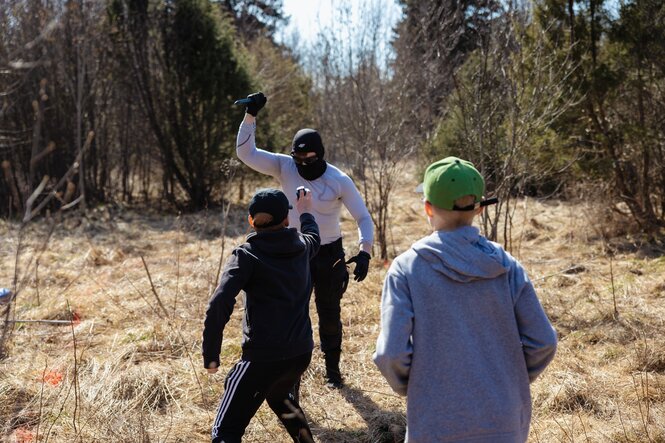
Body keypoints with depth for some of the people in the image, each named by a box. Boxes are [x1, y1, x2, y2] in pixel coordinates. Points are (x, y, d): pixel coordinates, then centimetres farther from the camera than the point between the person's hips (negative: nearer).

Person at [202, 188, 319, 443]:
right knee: (278, 397, 37)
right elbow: (313, 236, 34)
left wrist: (210, 355, -12)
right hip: (301, 353, 6)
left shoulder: (246, 256, -7)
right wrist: (306, 212, 54)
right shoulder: (302, 247, 7)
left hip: (263, 357, -6)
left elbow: (219, 306, -19)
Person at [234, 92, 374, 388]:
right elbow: (246, 153, -16)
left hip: (329, 255, -1)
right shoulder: (284, 167, -10)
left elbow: (363, 218, -10)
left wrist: (364, 252, -24)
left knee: (330, 315, 12)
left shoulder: (339, 180, -15)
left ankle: (332, 369, 30)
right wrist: (250, 116, -27)